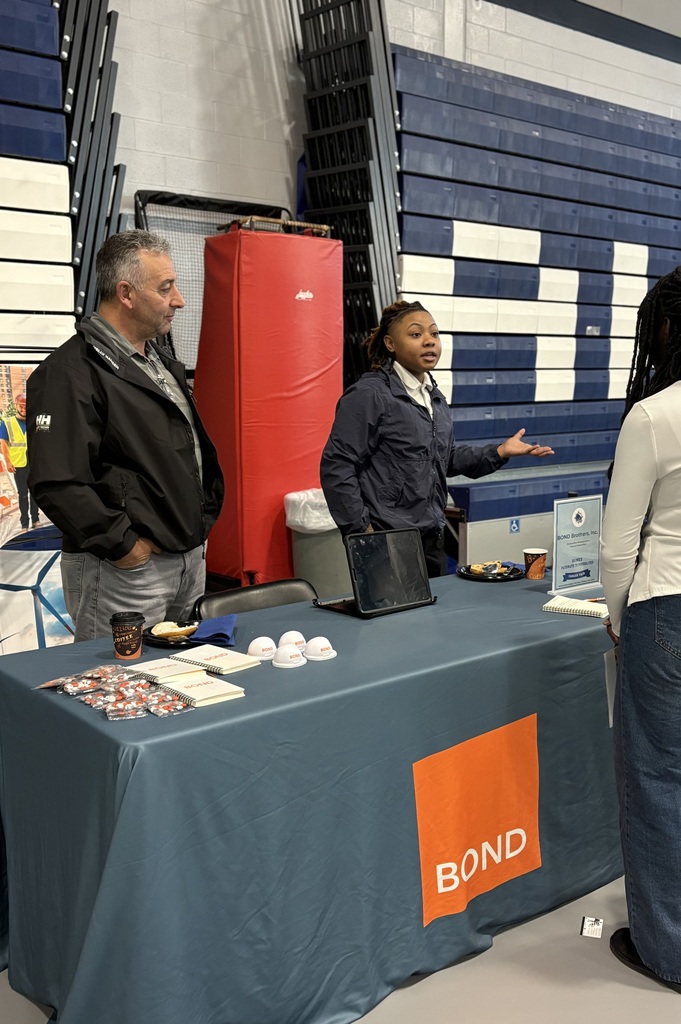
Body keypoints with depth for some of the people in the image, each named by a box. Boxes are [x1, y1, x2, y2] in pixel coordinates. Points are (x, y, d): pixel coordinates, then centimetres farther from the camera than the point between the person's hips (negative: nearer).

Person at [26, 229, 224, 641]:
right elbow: (57, 482, -23)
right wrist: (124, 545, -19)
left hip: (192, 560, 9)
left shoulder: (164, 364, 16)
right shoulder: (70, 372, -15)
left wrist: (204, 518, 13)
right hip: (125, 572, -8)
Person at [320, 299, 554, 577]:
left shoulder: (434, 397, 14)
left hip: (431, 540, 8)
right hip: (386, 542, -8)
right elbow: (336, 466, -15)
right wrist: (360, 528, -17)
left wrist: (499, 452, 10)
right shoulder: (369, 395, -13)